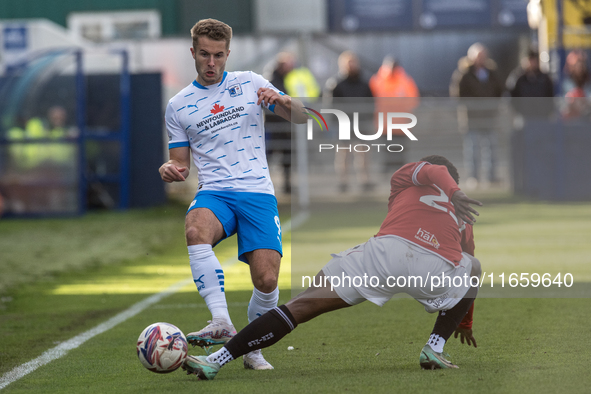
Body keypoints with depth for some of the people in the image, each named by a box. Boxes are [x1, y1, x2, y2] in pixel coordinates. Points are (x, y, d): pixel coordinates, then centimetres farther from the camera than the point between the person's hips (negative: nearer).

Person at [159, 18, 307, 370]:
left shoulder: (250, 83, 12)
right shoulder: (178, 106, 14)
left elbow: (301, 116, 11)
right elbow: (182, 165, 18)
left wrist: (281, 100, -12)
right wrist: (171, 169, -7)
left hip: (258, 192, 0)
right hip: (214, 193, 0)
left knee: (267, 279, -17)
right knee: (195, 230, -37)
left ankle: (252, 348, 9)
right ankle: (222, 323, -43)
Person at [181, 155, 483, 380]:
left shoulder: (408, 177, 31)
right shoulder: (464, 221, 39)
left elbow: (432, 170, 7)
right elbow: (467, 283, 46)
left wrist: (453, 194, -12)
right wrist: (464, 322, 62)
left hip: (389, 249, -2)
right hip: (440, 268, 3)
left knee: (302, 306, -2)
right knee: (474, 269, 37)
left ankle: (217, 360, -10)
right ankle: (435, 348, 20)